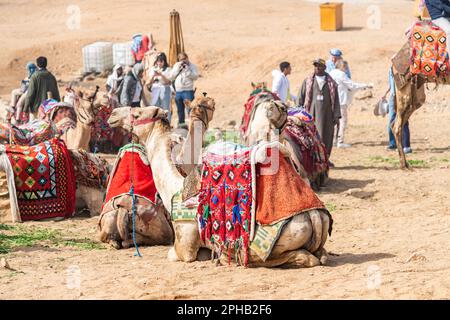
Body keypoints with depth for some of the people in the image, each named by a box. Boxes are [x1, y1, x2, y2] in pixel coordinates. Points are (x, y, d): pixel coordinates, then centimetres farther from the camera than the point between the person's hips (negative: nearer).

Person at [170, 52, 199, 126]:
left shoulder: (192, 66, 3)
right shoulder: (176, 65, 15)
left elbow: (195, 77, -8)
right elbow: (171, 77, 7)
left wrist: (187, 69, -15)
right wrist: (178, 68, -3)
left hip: (188, 91, -5)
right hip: (178, 91, 5)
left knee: (190, 110, -13)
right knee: (180, 110, 11)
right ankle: (180, 125, 18)